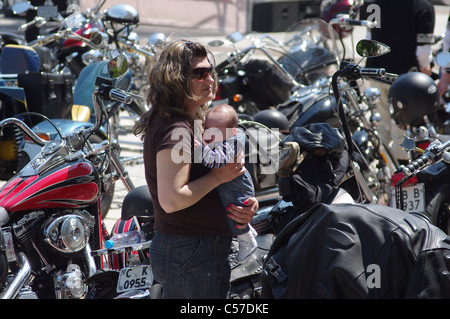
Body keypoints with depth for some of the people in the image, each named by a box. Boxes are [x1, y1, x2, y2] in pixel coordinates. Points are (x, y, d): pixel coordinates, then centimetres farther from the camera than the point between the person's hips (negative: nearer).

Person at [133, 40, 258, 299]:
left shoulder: (191, 121, 14)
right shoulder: (176, 129, -19)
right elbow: (171, 199, -27)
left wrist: (245, 204, 3)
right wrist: (219, 176, -17)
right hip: (191, 255, -11)